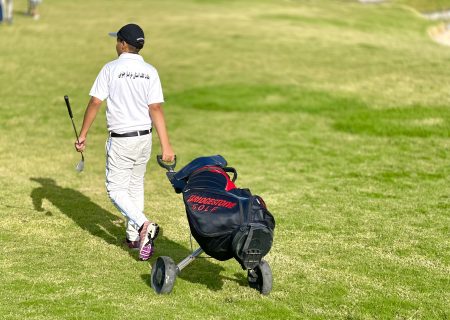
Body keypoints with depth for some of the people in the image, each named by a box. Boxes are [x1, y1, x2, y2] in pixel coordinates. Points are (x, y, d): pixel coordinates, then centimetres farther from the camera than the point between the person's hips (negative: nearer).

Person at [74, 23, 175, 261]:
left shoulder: (111, 69, -9)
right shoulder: (150, 72, 0)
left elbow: (95, 102, -11)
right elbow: (156, 109, -7)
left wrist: (83, 135, -3)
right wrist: (165, 145, -10)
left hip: (121, 139, -5)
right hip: (144, 138, 5)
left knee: (116, 190, 1)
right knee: (135, 186, 19)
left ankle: (143, 225, -21)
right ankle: (134, 236, 23)